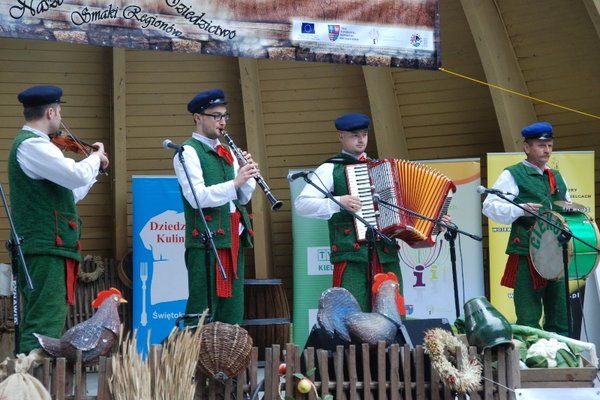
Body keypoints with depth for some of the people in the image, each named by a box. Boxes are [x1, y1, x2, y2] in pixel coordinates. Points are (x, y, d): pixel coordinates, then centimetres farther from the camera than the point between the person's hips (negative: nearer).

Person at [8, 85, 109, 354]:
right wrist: (95, 157, -6)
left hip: (44, 248, 11)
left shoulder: (31, 144, 20)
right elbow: (77, 176, -25)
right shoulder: (31, 145, -13)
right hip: (46, 248, -11)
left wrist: (95, 167, 29)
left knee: (37, 325, 14)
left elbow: (70, 192, 27)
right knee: (44, 327, -13)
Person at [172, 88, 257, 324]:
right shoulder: (188, 152, -6)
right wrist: (234, 182, -25)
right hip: (207, 241, -7)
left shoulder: (227, 152, 16)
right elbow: (197, 198, -18)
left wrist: (248, 177, -3)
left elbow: (242, 198, 15)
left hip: (234, 239, 7)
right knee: (204, 312, -5)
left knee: (232, 310, 10)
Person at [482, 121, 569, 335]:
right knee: (529, 319, -5)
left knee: (560, 319, 9)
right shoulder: (513, 175, -1)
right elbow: (490, 206, -11)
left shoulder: (557, 177, 19)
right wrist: (520, 210, -23)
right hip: (526, 255, -6)